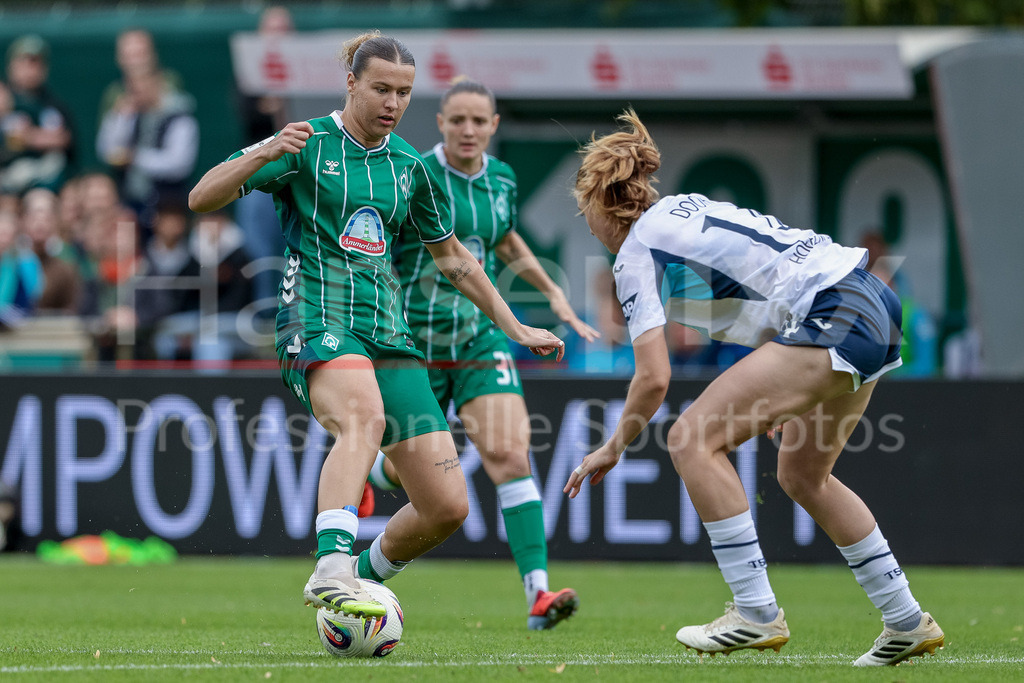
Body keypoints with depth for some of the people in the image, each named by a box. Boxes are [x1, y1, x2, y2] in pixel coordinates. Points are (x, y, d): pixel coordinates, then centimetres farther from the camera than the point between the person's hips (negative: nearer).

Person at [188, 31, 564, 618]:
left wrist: (515, 327, 29)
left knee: (448, 506, -5)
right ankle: (331, 572, -54)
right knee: (364, 415, -41)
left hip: (389, 333, 6)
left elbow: (450, 254, 29)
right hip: (318, 322, -6)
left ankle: (365, 576, 21)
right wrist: (264, 155, -24)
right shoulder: (308, 144, 1)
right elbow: (202, 199, -6)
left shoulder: (410, 166, 15)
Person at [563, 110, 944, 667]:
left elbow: (654, 378, -9)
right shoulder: (685, 207, 22)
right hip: (877, 308, 9)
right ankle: (908, 623, 27)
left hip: (834, 318, -9)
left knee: (694, 439, -8)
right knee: (803, 476, 22)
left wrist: (612, 449, 7)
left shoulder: (636, 255, -3)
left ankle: (756, 613, -9)